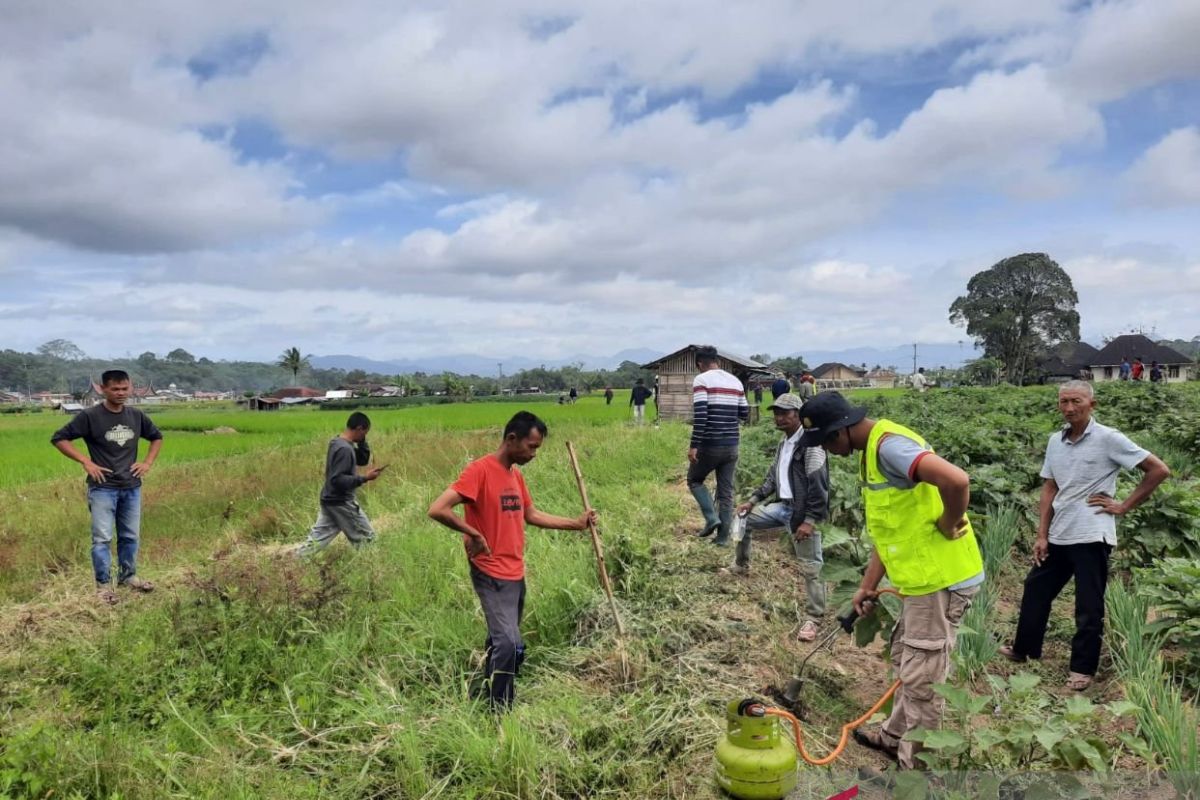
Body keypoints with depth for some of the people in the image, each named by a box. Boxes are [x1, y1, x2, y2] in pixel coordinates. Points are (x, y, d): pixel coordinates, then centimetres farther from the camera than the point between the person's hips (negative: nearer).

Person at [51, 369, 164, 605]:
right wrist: (85, 461, -15)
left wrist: (148, 462, 6)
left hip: (132, 488, 4)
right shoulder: (90, 416, -10)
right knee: (102, 539, -2)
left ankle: (128, 576, 28)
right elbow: (59, 438, -7)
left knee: (131, 536, 13)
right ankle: (103, 585, 9)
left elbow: (157, 436, 19)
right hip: (103, 489, -4)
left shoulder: (136, 416, 3)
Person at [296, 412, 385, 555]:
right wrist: (364, 478, -26)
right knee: (366, 538, 3)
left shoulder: (337, 442, 8)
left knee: (317, 539, 12)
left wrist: (362, 441, 2)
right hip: (341, 502, -9)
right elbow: (338, 480, -27)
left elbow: (363, 460, 15)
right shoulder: (345, 449, -23)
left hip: (330, 500, 9)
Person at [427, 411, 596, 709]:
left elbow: (531, 515, 20)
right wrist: (473, 533, -20)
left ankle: (490, 692, 33)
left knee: (501, 639, 18)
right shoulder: (479, 470, -18)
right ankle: (500, 713, 1)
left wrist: (576, 523, 16)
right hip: (492, 575, -8)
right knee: (510, 645, -13)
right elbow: (437, 509, -24)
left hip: (516, 573, 9)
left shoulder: (516, 474, 9)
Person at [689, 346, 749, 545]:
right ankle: (723, 536, 13)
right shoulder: (735, 381, 9)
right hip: (732, 445, 5)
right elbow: (745, 414, 13)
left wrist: (694, 445, -16)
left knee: (695, 480, 17)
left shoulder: (701, 380, -8)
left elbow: (700, 415, -17)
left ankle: (712, 518, 2)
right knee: (726, 491, 11)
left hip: (710, 445, -5)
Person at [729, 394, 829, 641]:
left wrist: (809, 521, -23)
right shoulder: (783, 444, 13)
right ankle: (741, 566, 35)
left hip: (801, 513, -9)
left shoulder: (810, 444, -16)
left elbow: (819, 486, -21)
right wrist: (753, 500, 14)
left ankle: (814, 618, 8)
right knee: (744, 519, 16)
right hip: (782, 506, 9)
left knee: (810, 567, -3)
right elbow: (773, 477, 22)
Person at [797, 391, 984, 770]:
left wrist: (948, 527, -19)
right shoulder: (871, 451, 12)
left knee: (922, 677, 3)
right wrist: (868, 584, 18)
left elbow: (956, 481, -36)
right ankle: (894, 736, 43)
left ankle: (916, 760, 18)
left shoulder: (889, 444, -20)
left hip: (941, 579, -11)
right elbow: (889, 529, 18)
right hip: (923, 578, 11)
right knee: (907, 663, 25)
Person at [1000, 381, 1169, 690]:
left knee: (1088, 607, 5)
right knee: (1035, 589, 17)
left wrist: (1123, 506, -8)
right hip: (1058, 536, 6)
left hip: (1091, 536, -6)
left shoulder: (1109, 439, -11)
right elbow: (1049, 489, 9)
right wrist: (1042, 535, 4)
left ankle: (1083, 669, 21)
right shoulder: (1055, 441, 6)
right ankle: (1024, 649, 34)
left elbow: (1159, 470, -9)